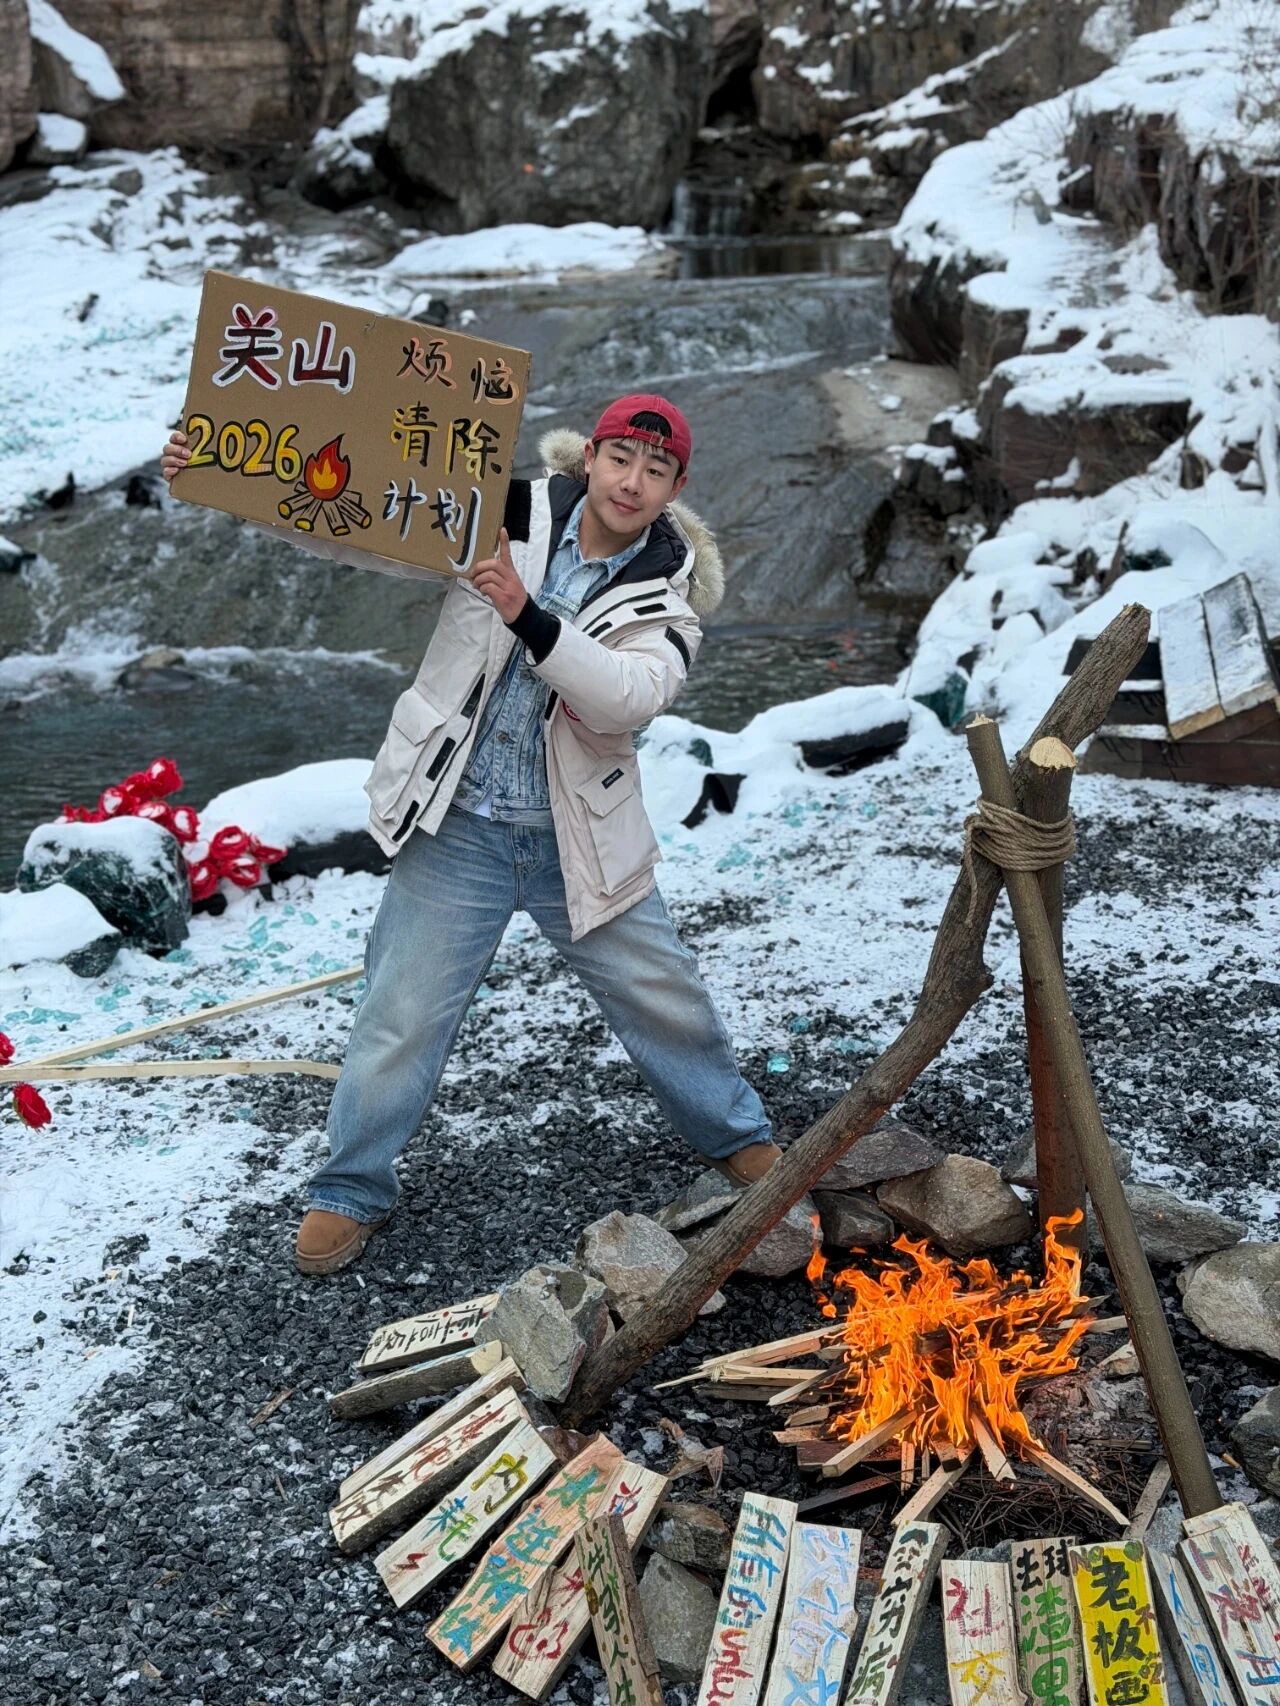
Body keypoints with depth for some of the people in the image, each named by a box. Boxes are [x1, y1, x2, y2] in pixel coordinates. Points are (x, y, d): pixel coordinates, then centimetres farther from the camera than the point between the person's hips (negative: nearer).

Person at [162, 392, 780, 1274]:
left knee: (666, 997, 14)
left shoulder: (671, 586, -5)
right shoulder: (506, 516, -6)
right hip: (458, 828, -1)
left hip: (580, 838, 1)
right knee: (401, 1014, 4)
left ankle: (739, 1135, 40)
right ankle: (352, 1190, 25)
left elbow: (631, 697, -23)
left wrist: (529, 616, -35)